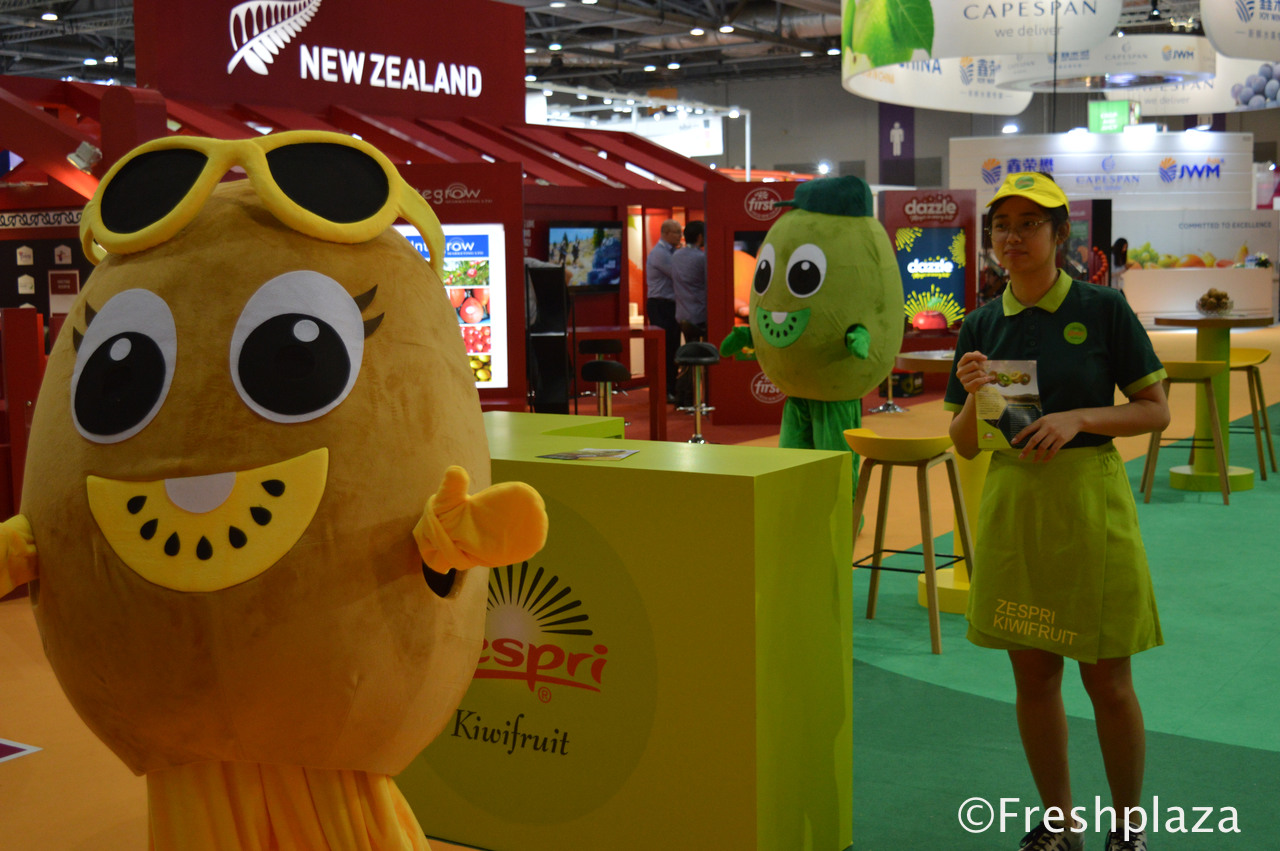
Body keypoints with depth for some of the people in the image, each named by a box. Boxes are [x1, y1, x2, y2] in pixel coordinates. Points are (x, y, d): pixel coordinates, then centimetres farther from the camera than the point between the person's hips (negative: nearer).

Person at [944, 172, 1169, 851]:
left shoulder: (1102, 309, -5)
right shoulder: (982, 325, 5)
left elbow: (1157, 411, -3)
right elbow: (965, 445, 7)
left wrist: (1078, 418, -18)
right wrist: (973, 397, -14)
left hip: (1088, 499, -3)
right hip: (1012, 501, 4)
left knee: (1107, 681, 4)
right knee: (1033, 676, 10)